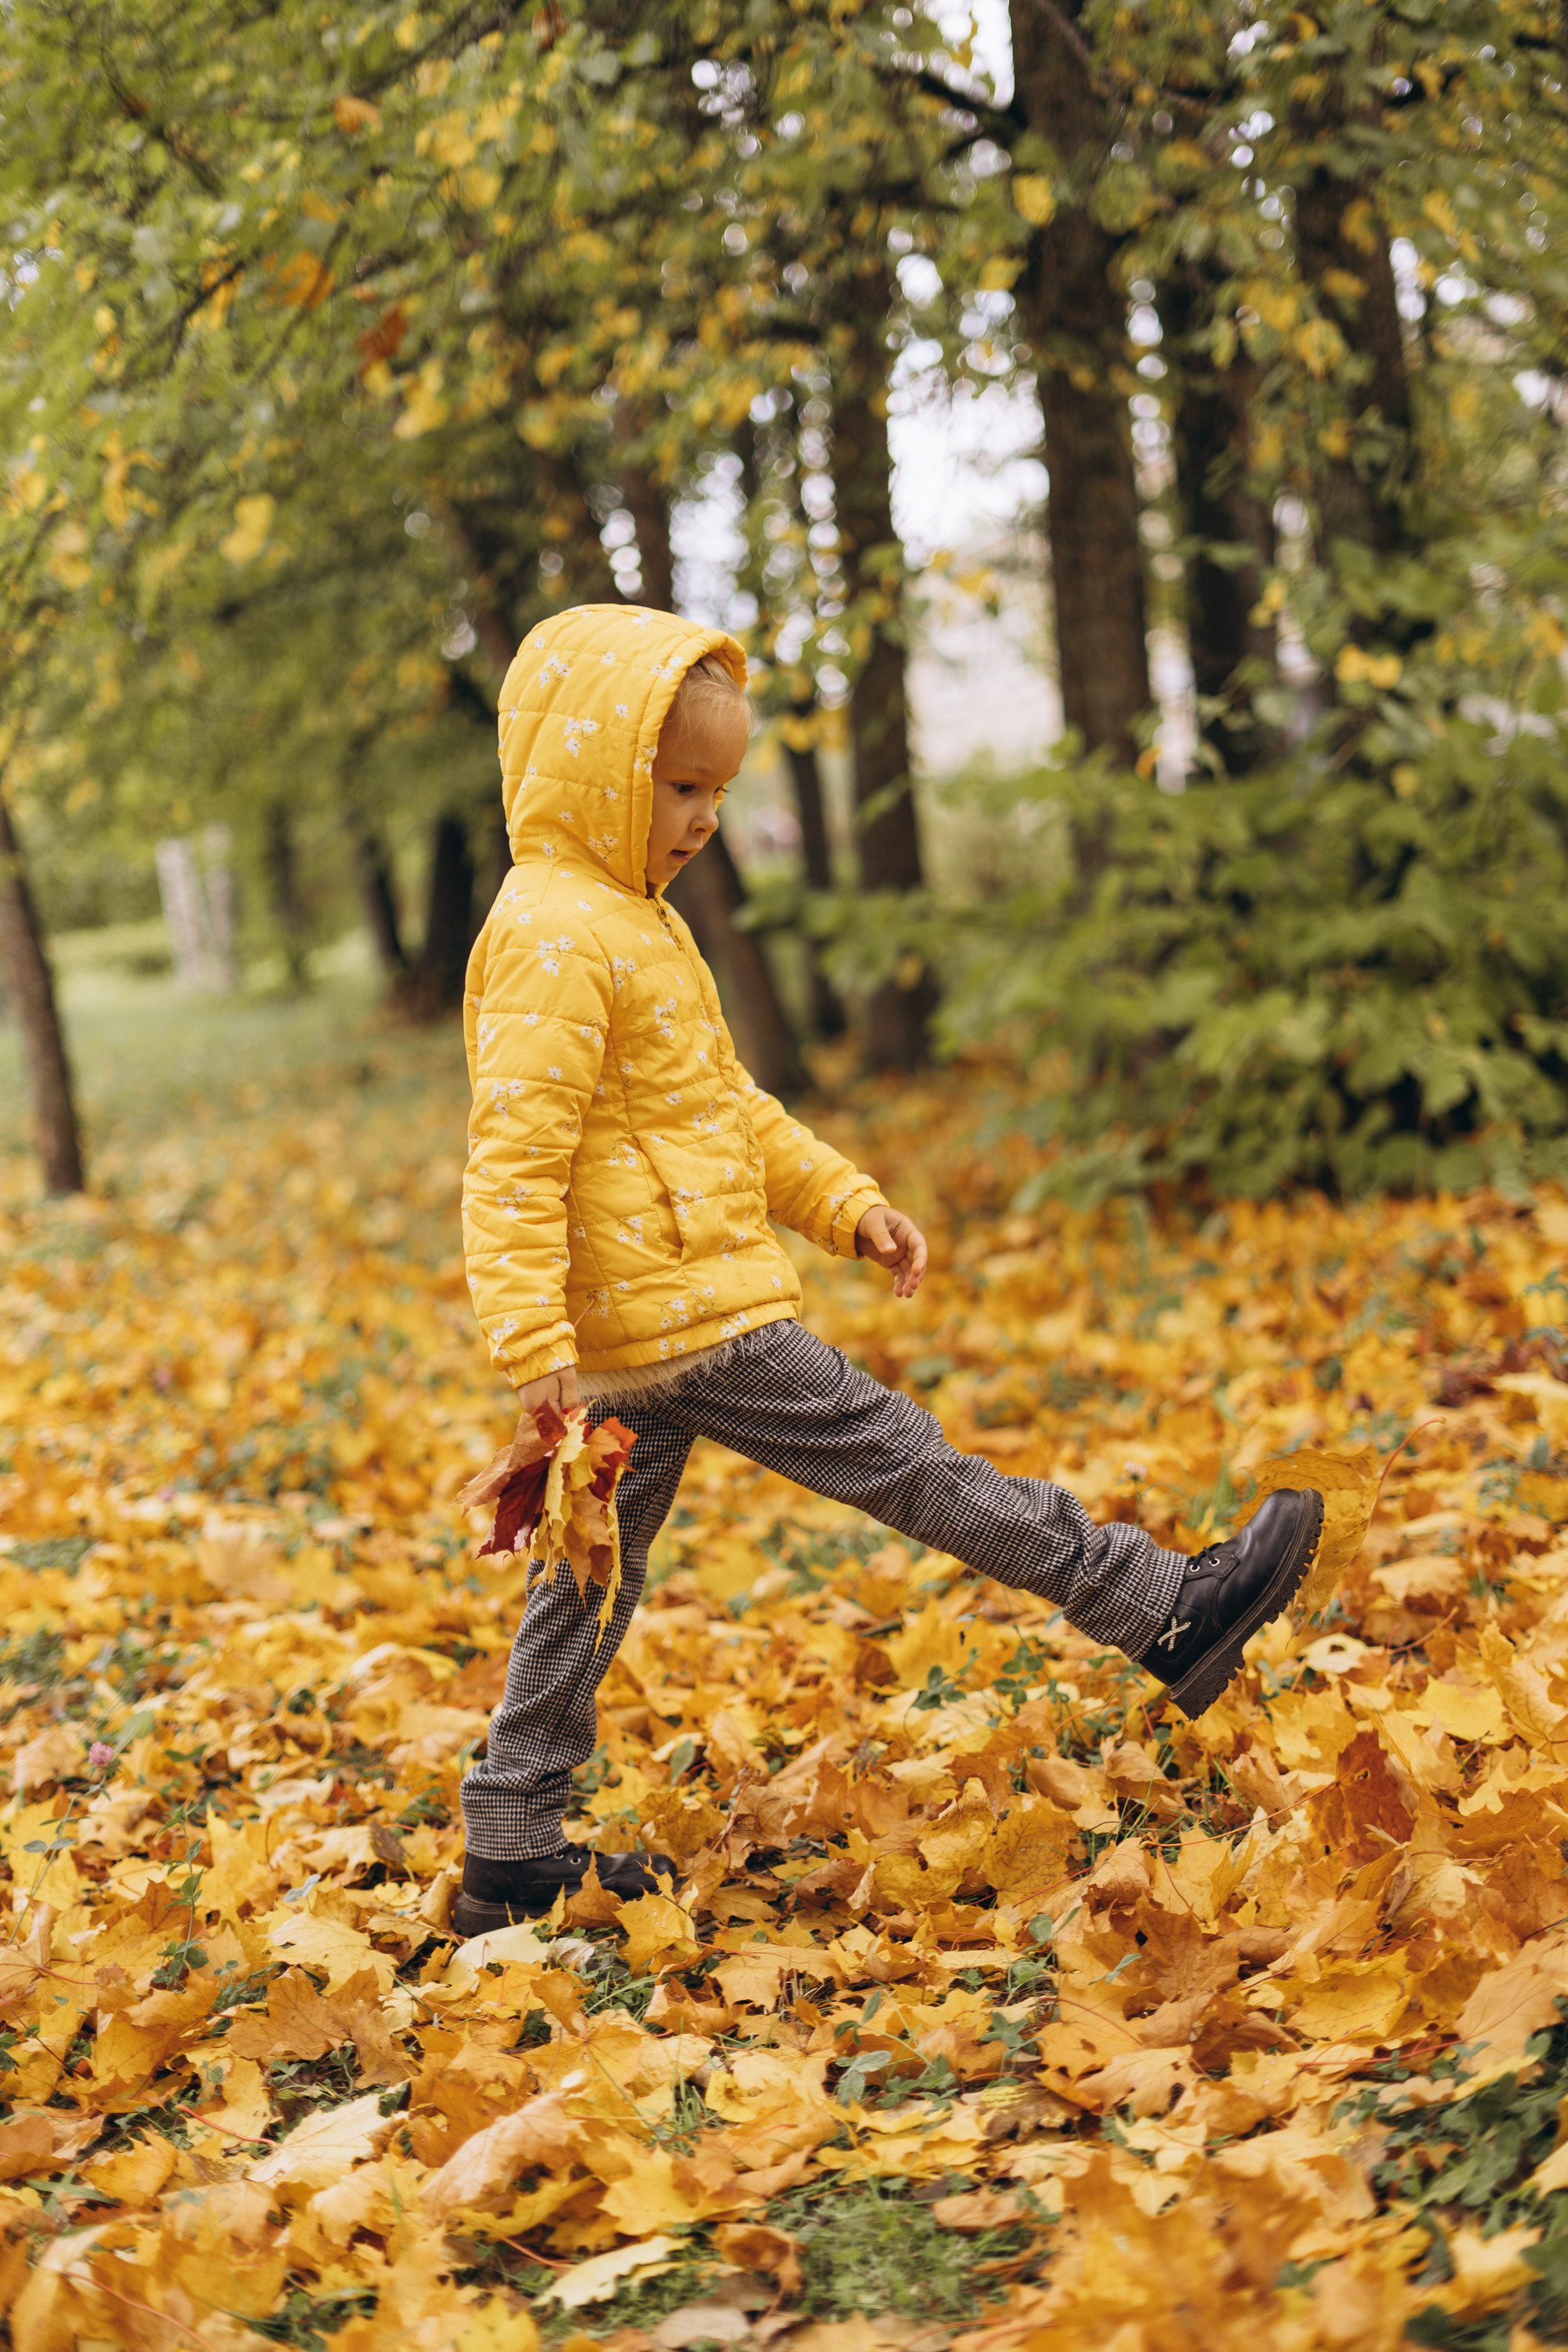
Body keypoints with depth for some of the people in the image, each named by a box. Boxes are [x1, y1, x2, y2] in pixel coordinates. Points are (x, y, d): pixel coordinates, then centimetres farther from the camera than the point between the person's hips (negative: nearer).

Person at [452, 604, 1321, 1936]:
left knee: (594, 1575, 12)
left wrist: (846, 1204, 20)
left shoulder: (636, 924, 18)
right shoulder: (551, 940, -16)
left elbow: (732, 1109, 26)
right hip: (683, 1320, -10)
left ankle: (513, 1853, 18)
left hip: (638, 1340, 10)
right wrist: (534, 1345, -27)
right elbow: (515, 1159, -22)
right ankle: (1164, 1615, 6)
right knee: (906, 1464, -2)